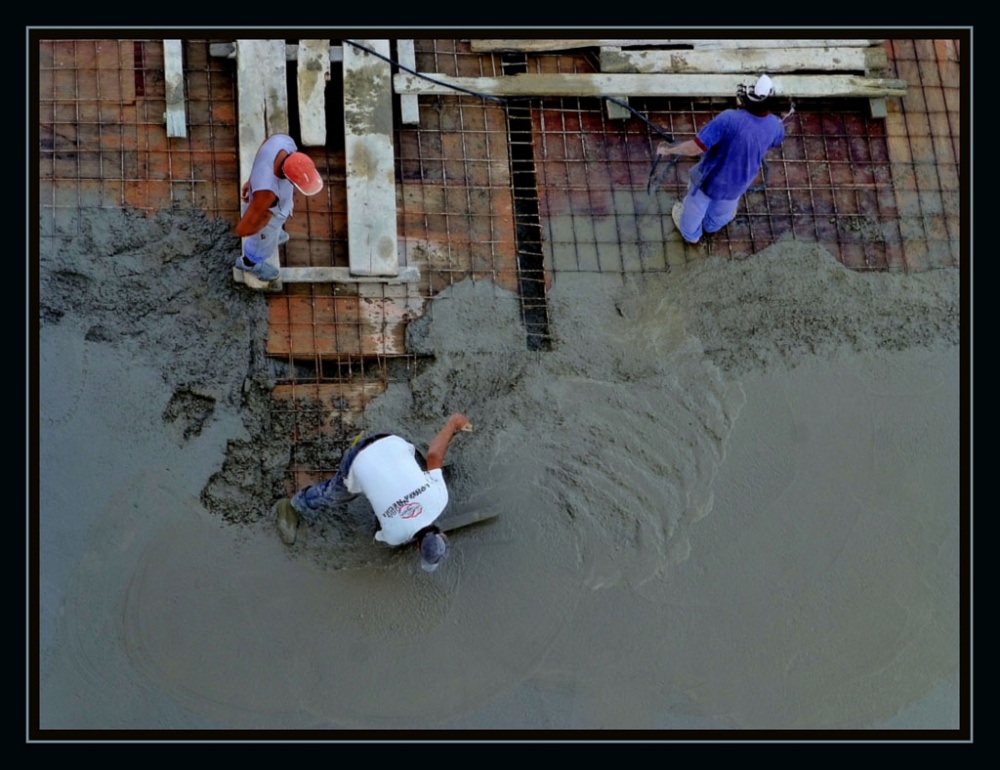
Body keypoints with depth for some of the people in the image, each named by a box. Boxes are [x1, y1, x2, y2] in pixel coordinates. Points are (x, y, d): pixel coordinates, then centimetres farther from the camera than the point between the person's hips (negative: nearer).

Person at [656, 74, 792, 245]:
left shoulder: (729, 119, -39)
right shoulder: (775, 126, -23)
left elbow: (695, 148, -36)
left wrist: (669, 149, -19)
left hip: (710, 179, -3)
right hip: (739, 184, 4)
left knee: (696, 204, 31)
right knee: (724, 207, 37)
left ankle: (690, 233, 60)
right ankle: (712, 225, 69)